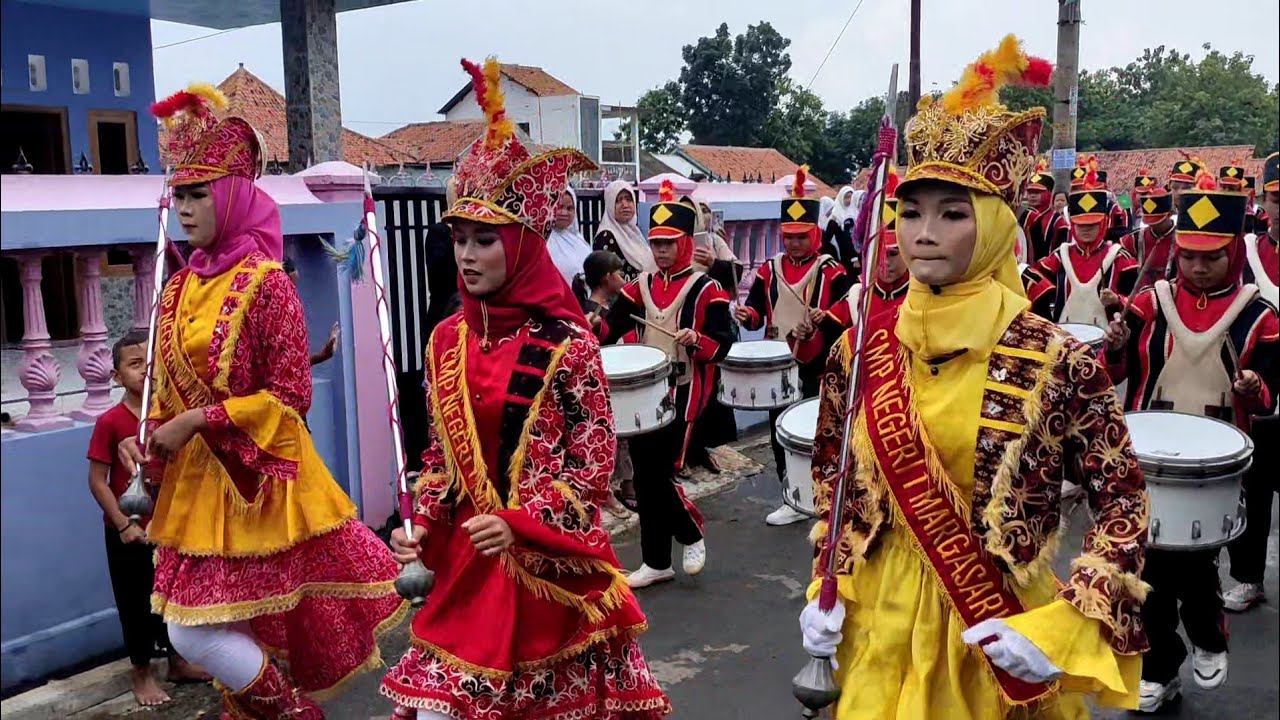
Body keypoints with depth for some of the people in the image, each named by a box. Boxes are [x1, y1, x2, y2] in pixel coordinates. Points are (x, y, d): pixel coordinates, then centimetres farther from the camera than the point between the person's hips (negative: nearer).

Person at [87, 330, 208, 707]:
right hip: (129, 531, -4)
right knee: (135, 601, 9)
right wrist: (123, 524, -16)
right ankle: (141, 670, 27)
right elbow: (97, 481, -13)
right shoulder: (110, 422, -15)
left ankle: (177, 661, 34)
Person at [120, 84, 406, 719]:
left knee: (197, 631, -2)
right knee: (192, 629, 14)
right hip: (198, 479, 7)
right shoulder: (180, 288, 8)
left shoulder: (265, 284, -14)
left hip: (259, 476, -7)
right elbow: (171, 388, 15)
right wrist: (149, 437, -2)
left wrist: (201, 422, -17)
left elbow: (290, 395, -16)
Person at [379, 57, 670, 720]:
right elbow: (440, 453, 11)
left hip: (549, 560, -4)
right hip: (467, 557, 5)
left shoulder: (568, 345, -14)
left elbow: (595, 464, -10)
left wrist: (523, 526, -19)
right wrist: (422, 526, -3)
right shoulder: (447, 340, 3)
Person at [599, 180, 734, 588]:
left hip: (683, 394, -6)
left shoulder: (705, 289, -5)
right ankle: (656, 562, 19)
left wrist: (697, 340, -27)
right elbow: (613, 325, 3)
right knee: (643, 477, 7)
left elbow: (723, 344, -8)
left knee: (661, 472, -10)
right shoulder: (641, 286, 10)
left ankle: (692, 534, 19)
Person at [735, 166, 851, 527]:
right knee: (780, 432, 9)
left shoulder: (831, 272, -5)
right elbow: (756, 313, 6)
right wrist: (747, 315, -16)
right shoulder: (769, 271, 6)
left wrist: (827, 317, -29)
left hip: (817, 366, -4)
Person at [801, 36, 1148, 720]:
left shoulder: (1058, 361, -15)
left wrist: (1063, 627, -16)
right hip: (882, 627, 3)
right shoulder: (859, 350, -6)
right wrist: (826, 590, 0)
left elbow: (1124, 500, -8)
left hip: (1005, 635, -2)